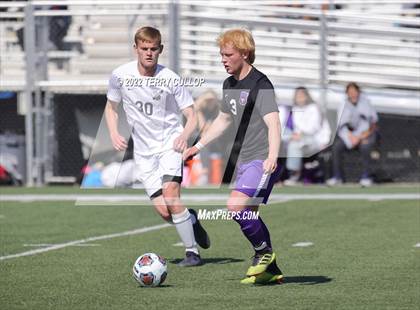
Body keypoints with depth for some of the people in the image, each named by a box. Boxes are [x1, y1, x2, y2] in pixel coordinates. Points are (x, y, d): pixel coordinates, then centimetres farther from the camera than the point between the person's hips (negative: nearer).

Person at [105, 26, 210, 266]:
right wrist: (114, 133, -5)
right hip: (143, 150, 3)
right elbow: (111, 107, 13)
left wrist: (184, 135, -26)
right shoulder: (121, 75, -4)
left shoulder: (170, 79, -10)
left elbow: (191, 116, -5)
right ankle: (191, 220, 26)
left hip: (170, 142, -3)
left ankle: (193, 252, -15)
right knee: (163, 212, -8)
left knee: (170, 194, -25)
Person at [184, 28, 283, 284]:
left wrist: (272, 157, -37)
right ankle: (270, 269, 19)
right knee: (248, 215, 9)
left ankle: (264, 252, -3)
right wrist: (199, 145, 28)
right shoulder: (229, 85, 13)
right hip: (244, 161, 9)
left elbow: (273, 123, -24)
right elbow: (224, 120, 28)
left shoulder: (260, 84, -15)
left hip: (262, 160, -9)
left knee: (236, 206, -22)